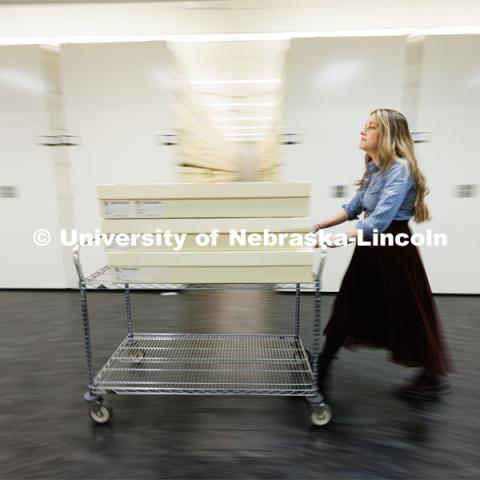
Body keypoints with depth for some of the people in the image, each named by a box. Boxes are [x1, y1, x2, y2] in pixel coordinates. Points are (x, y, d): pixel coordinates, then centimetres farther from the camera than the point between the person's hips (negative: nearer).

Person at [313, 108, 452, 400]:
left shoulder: (400, 168, -19)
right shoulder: (373, 167, 8)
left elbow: (380, 220, -29)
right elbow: (355, 207, 13)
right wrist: (322, 225, 6)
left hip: (394, 248, -8)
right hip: (371, 247, 9)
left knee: (408, 315, 10)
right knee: (349, 308, 12)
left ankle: (435, 378, 38)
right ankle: (320, 373, 26)